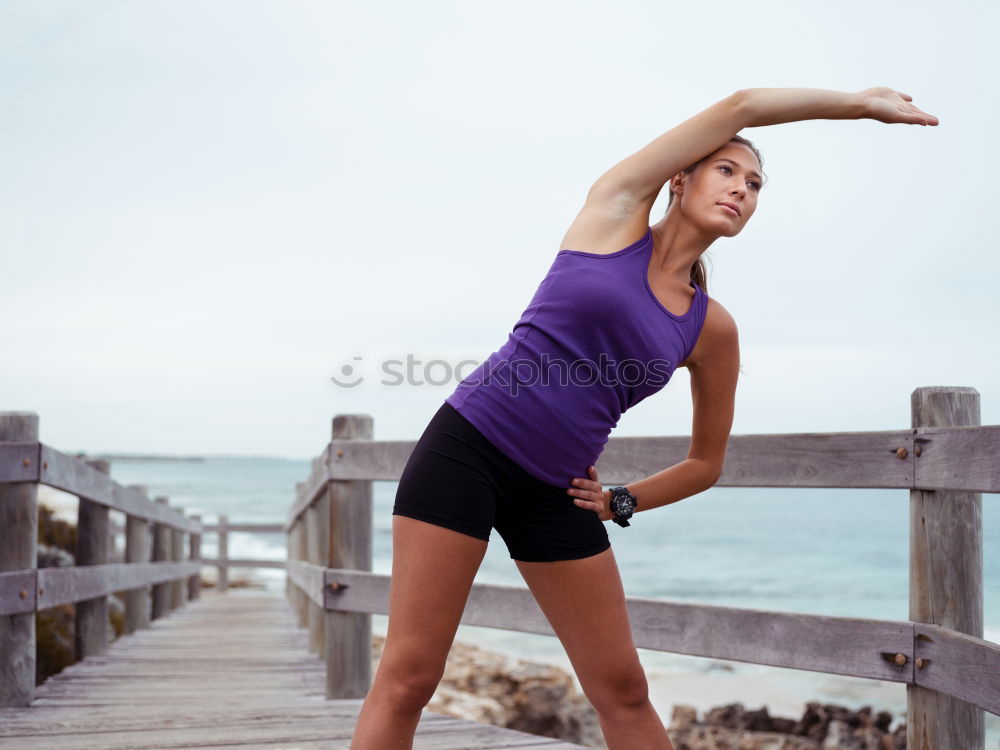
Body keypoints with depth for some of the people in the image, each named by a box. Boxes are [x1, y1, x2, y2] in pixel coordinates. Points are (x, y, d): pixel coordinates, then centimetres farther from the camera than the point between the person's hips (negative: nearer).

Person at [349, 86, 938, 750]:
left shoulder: (713, 330, 9)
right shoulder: (617, 209, 2)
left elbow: (707, 463, 21)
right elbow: (741, 106, -1)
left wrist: (620, 503, 9)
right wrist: (858, 103, 8)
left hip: (555, 494, 4)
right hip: (467, 448, -4)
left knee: (623, 689, 5)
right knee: (409, 677, -9)